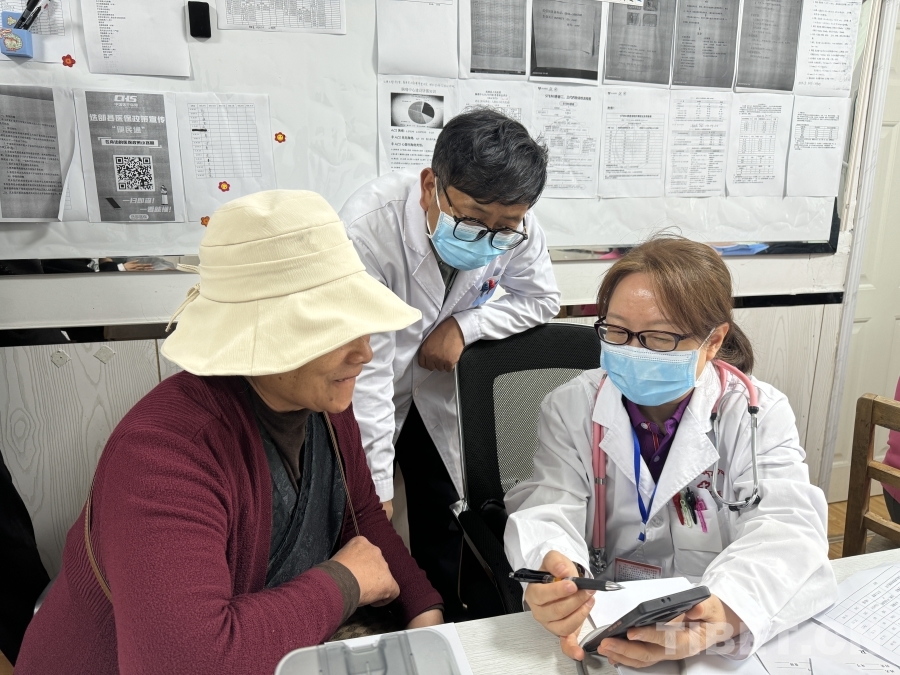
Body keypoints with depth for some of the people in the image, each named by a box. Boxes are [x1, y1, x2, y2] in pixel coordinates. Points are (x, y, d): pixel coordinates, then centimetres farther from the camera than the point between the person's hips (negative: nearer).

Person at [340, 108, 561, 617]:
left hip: (436, 382, 4)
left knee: (447, 520, 10)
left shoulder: (517, 227, -20)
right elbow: (365, 372, -29)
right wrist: (376, 492, -22)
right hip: (358, 394, -3)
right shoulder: (369, 229, -34)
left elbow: (543, 299, -1)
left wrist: (463, 326, -19)